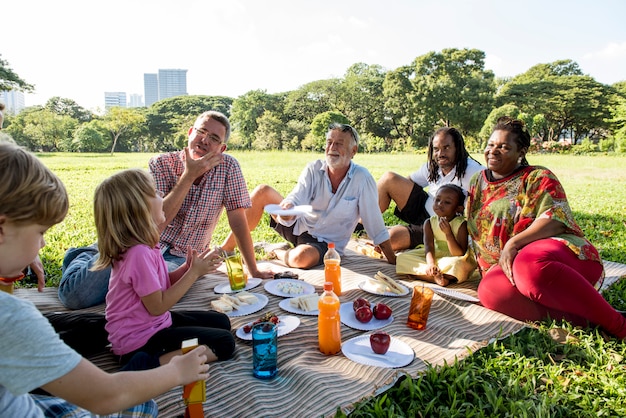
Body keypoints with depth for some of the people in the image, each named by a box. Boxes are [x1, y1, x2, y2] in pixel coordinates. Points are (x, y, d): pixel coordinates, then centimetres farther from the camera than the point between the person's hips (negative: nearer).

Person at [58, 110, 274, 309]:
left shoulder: (228, 167, -6)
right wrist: (189, 176, -22)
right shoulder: (161, 164, -7)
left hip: (180, 259, 0)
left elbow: (237, 219, -5)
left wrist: (254, 271, -6)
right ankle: (83, 257, 21)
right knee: (74, 296, -16)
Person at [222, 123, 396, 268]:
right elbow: (296, 199, -16)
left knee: (302, 257, -39)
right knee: (262, 192, -15)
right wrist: (287, 209, -41)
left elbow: (374, 222, -13)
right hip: (299, 226, 4)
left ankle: (278, 252, -1)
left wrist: (392, 259, -12)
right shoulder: (314, 169, -7)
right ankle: (226, 249, -8)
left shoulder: (362, 178, -17)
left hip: (325, 243, -3)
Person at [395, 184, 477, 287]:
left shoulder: (461, 224, -15)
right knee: (402, 257, -15)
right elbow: (429, 246, -16)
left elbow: (459, 254, -20)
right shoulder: (429, 223, -4)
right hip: (435, 256, 5)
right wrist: (430, 263, -37)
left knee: (456, 264, -41)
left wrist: (448, 233, -32)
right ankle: (435, 277, -28)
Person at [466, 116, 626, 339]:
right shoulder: (477, 183, 19)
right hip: (505, 267, 4)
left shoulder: (538, 178, 5)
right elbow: (477, 234, 23)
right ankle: (579, 317, -32)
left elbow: (555, 219, -12)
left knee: (530, 264, -41)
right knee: (490, 290, -33)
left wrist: (513, 243, -22)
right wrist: (486, 266, 10)